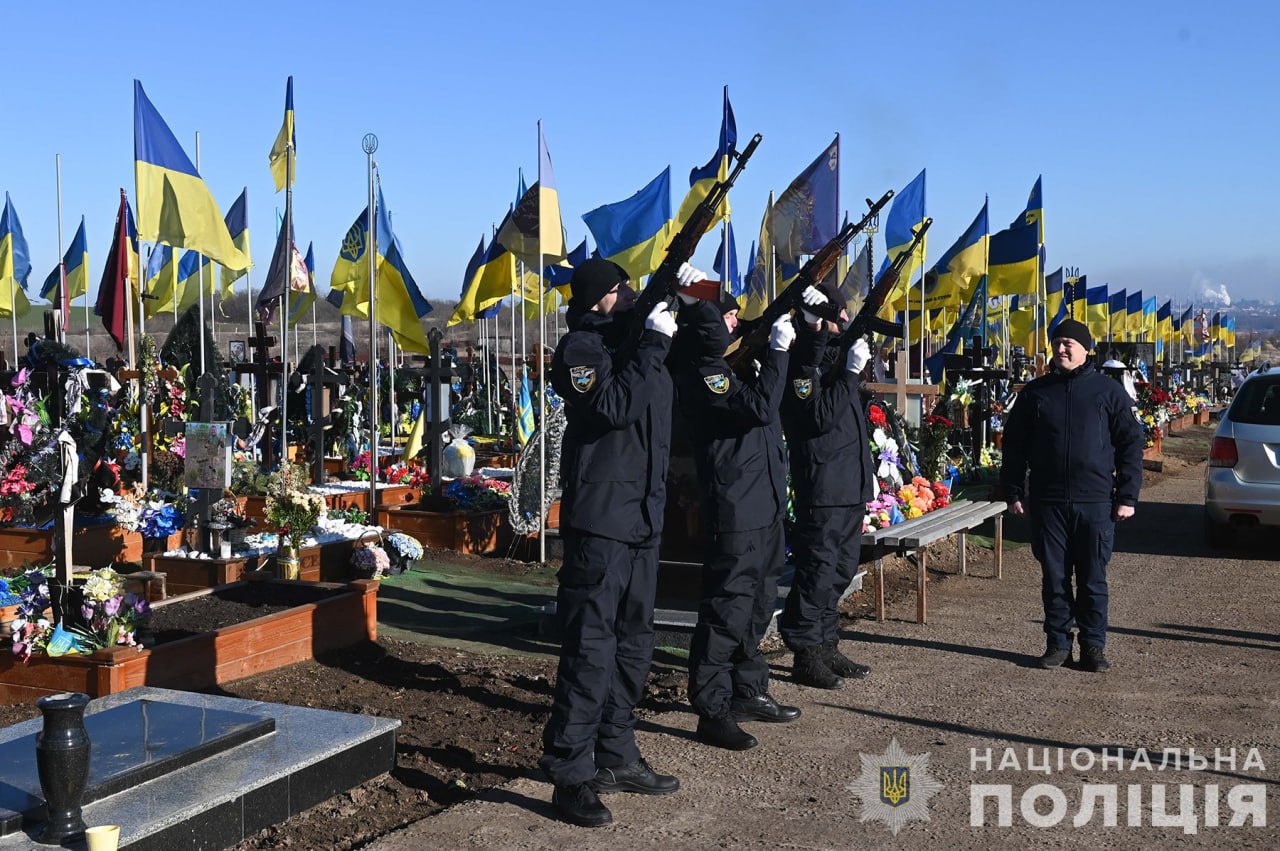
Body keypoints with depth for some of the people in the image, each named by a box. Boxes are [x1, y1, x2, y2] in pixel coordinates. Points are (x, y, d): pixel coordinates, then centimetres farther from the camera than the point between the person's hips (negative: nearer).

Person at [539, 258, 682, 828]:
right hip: (599, 520, -9)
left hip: (643, 519, 9)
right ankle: (571, 775, -3)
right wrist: (655, 342, -18)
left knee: (633, 643, 15)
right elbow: (614, 406, -23)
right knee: (590, 647, -9)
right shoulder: (580, 347, -7)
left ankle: (615, 758, 26)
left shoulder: (637, 339, 17)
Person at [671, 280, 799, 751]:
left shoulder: (733, 362, 16)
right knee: (728, 609, -7)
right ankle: (712, 711, -2)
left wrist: (801, 324, 17)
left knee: (756, 605, 18)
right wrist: (777, 349, -18)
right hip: (734, 510, -10)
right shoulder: (702, 371, -12)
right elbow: (758, 406, -24)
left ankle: (748, 692, 29)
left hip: (764, 504, 10)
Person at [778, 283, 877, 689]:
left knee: (841, 570, 14)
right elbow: (819, 416, -20)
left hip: (851, 486, 9)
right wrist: (850, 372, -19)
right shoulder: (804, 358, -12)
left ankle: (826, 646, 24)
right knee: (818, 571, -6)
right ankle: (806, 656, 2)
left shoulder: (835, 353, 15)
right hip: (822, 486, -9)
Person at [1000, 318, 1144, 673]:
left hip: (1095, 502, -2)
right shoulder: (1035, 392, 8)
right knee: (1054, 577, 7)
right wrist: (1014, 492, 5)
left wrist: (1127, 496, -3)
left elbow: (1131, 444, 3)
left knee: (1093, 579, 5)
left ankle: (1093, 646, 14)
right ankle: (1058, 642, 16)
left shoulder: (1109, 391, 3)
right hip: (1047, 501, 2)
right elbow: (1014, 444, 11)